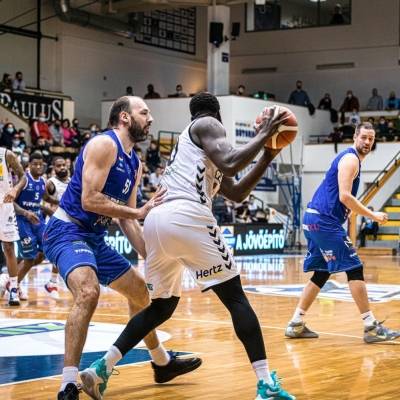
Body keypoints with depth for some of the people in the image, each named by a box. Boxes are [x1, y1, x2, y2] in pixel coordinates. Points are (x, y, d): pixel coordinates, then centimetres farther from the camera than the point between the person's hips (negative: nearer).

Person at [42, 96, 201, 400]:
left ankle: (162, 363, 40)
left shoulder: (135, 164, 12)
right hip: (67, 230, -10)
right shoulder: (104, 144, -15)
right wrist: (140, 211, -20)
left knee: (140, 290, 20)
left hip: (95, 238, 10)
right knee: (88, 292, -34)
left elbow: (127, 220, 16)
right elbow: (89, 200, -23)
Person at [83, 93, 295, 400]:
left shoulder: (188, 144, 34)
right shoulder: (208, 125, 9)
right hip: (186, 218, -8)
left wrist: (267, 157, 30)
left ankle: (102, 368, 15)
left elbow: (237, 193, 35)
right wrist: (264, 135, 1)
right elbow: (230, 165, -11)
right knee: (235, 298, 0)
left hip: (156, 220, 8)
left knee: (161, 306, 22)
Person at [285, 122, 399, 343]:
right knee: (354, 268, -9)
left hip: (315, 219, 10)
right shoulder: (350, 158, -10)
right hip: (324, 220, -10)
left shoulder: (350, 158, 21)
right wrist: (373, 216, -13)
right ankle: (371, 327, -8)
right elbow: (345, 196, -20)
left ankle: (296, 324, 14)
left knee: (321, 273, 14)